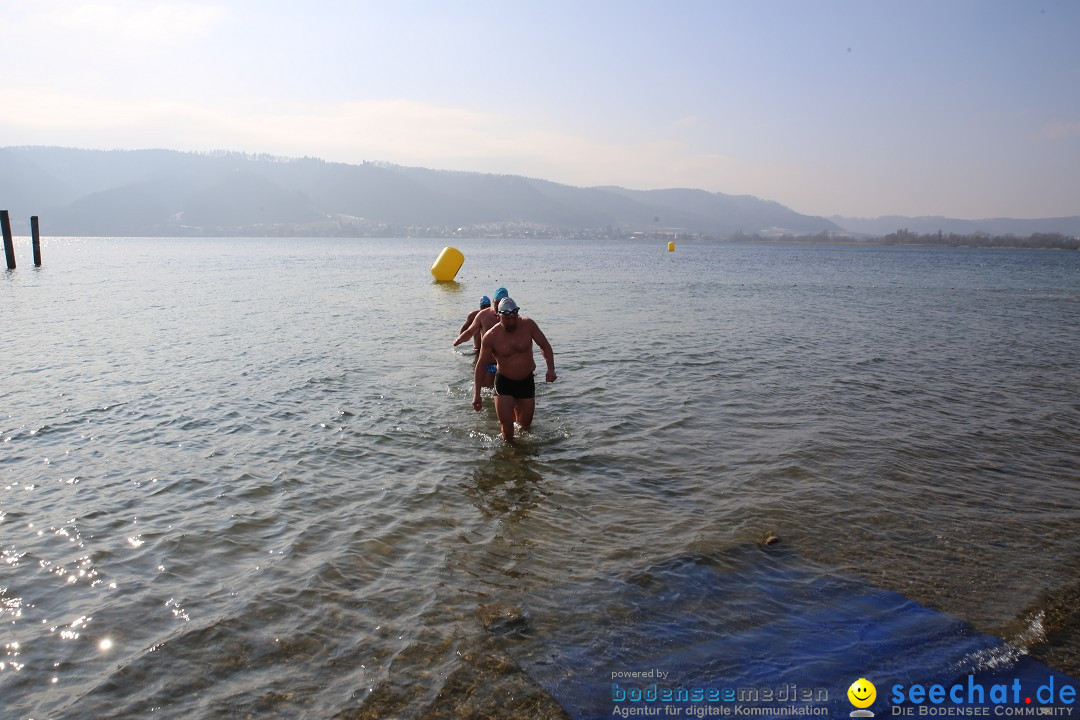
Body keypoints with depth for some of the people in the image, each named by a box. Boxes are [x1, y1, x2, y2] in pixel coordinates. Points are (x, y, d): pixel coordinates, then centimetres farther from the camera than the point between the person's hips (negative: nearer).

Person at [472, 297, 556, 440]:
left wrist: (551, 368, -14)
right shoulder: (490, 337, -16)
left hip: (526, 381, 3)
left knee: (525, 424, 15)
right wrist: (476, 394, -12)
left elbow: (545, 346, 1)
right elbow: (481, 365, -8)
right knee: (507, 425, -10)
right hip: (504, 382, -2)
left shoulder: (528, 325, -12)